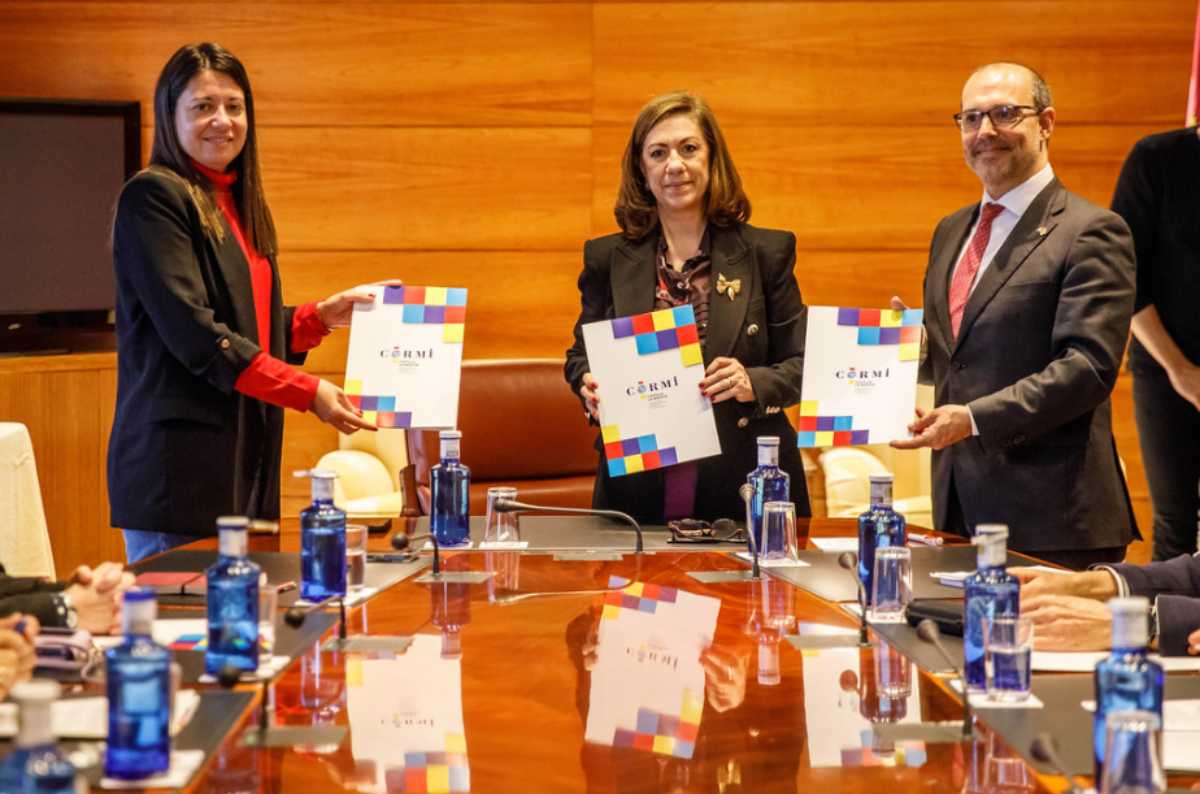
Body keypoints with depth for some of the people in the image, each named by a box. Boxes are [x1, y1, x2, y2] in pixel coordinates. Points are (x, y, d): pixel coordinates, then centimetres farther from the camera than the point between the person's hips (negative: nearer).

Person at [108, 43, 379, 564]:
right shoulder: (153, 198, -8)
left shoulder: (238, 205, 18)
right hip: (178, 461, -8)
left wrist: (320, 318, 8)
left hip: (243, 456, 8)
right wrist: (308, 393, -18)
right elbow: (193, 333, -17)